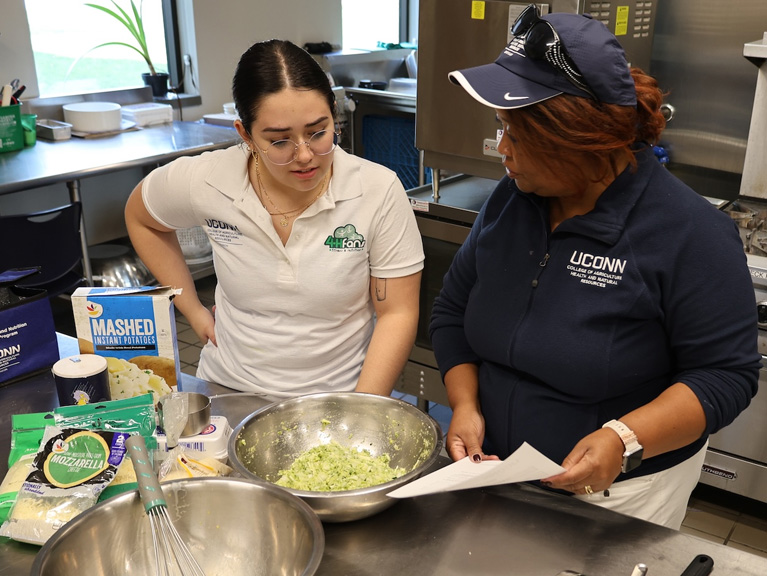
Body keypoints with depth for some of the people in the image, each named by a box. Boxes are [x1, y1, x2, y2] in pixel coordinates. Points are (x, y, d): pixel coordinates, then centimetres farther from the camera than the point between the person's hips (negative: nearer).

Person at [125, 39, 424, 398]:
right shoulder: (205, 181, -9)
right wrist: (193, 310, 9)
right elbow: (140, 217, 13)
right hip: (230, 390, -1)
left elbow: (397, 313, -9)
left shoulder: (378, 191, -14)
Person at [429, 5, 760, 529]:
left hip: (619, 496, -4)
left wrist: (625, 439, -30)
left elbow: (726, 374, -17)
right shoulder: (509, 202, -3)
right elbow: (453, 312, 5)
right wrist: (465, 405, -10)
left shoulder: (690, 233, -19)